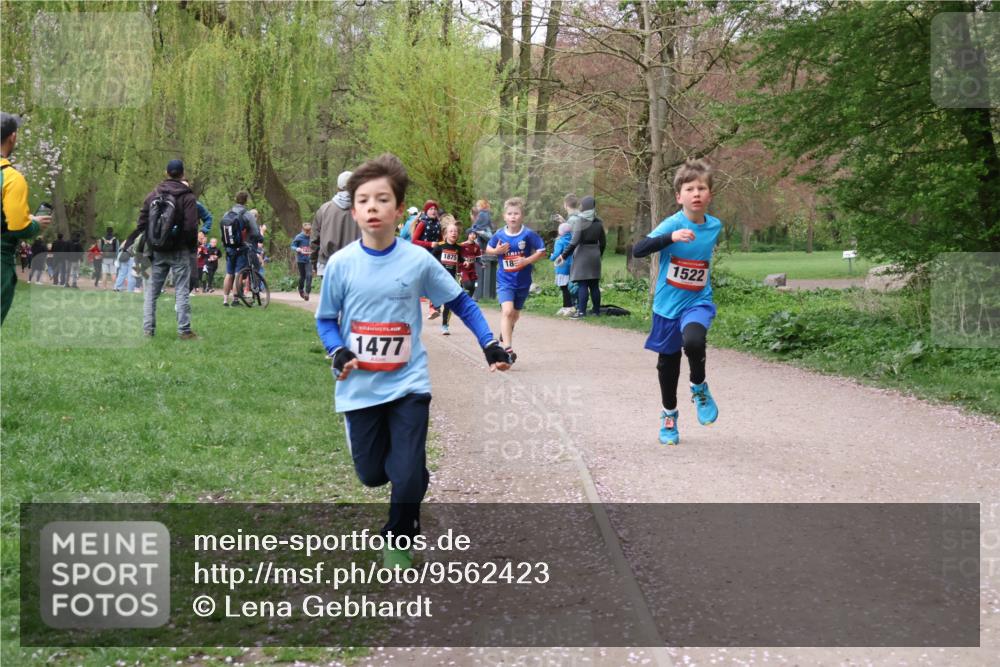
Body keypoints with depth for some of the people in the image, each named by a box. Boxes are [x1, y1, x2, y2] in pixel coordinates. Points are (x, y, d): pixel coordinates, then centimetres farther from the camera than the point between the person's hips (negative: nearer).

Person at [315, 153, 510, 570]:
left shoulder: (418, 261, -9)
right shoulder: (341, 264, -7)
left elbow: (461, 303, 3)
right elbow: (325, 320, 4)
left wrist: (490, 346, -3)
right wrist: (338, 353, -15)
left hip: (408, 384, -1)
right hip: (360, 388, 1)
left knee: (409, 477, -9)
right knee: (371, 474, 10)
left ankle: (399, 541, 17)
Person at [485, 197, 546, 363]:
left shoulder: (528, 235, -13)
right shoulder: (499, 235, -6)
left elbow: (542, 251, -7)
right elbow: (488, 249, 11)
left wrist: (527, 260, -20)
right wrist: (497, 251, -11)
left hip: (523, 282, 1)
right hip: (505, 281, -1)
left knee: (515, 314, 20)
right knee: (507, 311, -21)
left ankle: (506, 331, 54)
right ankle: (508, 349, -23)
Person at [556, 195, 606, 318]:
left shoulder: (579, 220, -12)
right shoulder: (598, 222, 7)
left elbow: (574, 241, -17)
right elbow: (603, 242, 11)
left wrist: (564, 255, -12)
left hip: (582, 254, -6)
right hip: (595, 254, 6)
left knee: (582, 284, -5)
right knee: (594, 284, 11)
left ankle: (581, 311, -8)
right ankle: (597, 310, 15)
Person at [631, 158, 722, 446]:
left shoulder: (715, 226, -2)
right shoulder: (672, 224, -16)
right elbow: (638, 250, -30)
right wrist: (672, 237, -42)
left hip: (698, 302, 1)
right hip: (668, 304, -1)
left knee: (693, 341, -30)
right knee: (668, 361, 13)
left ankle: (699, 388, -1)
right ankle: (669, 415, 36)